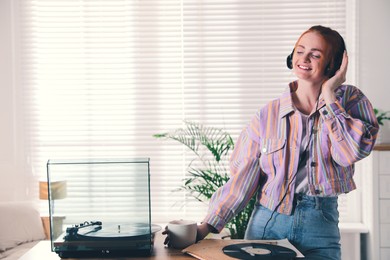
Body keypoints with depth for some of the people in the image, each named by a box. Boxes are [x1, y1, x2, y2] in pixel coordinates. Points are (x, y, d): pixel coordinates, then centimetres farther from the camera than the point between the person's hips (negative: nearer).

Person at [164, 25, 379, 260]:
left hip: (319, 225, -1)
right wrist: (207, 227, -9)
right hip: (267, 223, 1)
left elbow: (351, 153, -15)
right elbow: (242, 177, 0)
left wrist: (328, 94, -10)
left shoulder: (350, 100, 2)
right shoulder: (269, 114, 2)